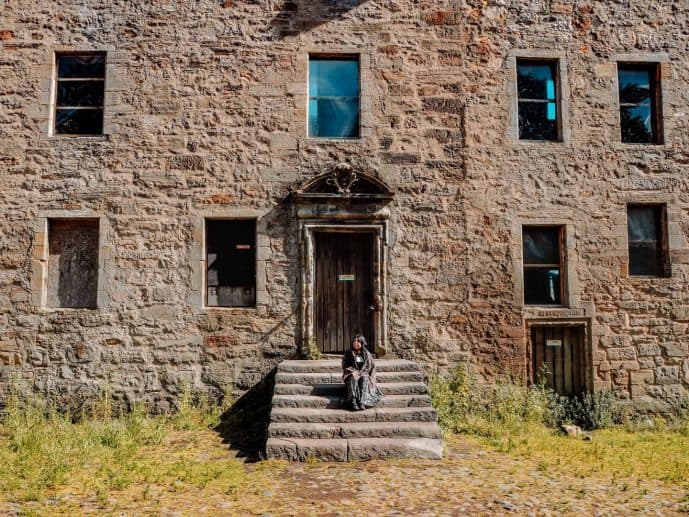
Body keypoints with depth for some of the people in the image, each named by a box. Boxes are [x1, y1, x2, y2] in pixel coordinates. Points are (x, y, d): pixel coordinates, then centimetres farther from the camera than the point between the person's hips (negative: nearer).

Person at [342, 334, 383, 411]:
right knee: (353, 379, -34)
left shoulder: (367, 354, 9)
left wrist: (363, 373, -8)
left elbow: (372, 367, 7)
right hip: (352, 375, 0)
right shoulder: (348, 354, 8)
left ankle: (362, 401, -47)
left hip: (364, 375, 0)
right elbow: (345, 367, 3)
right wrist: (353, 372, -13)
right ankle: (353, 402, -48)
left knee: (364, 378, -33)